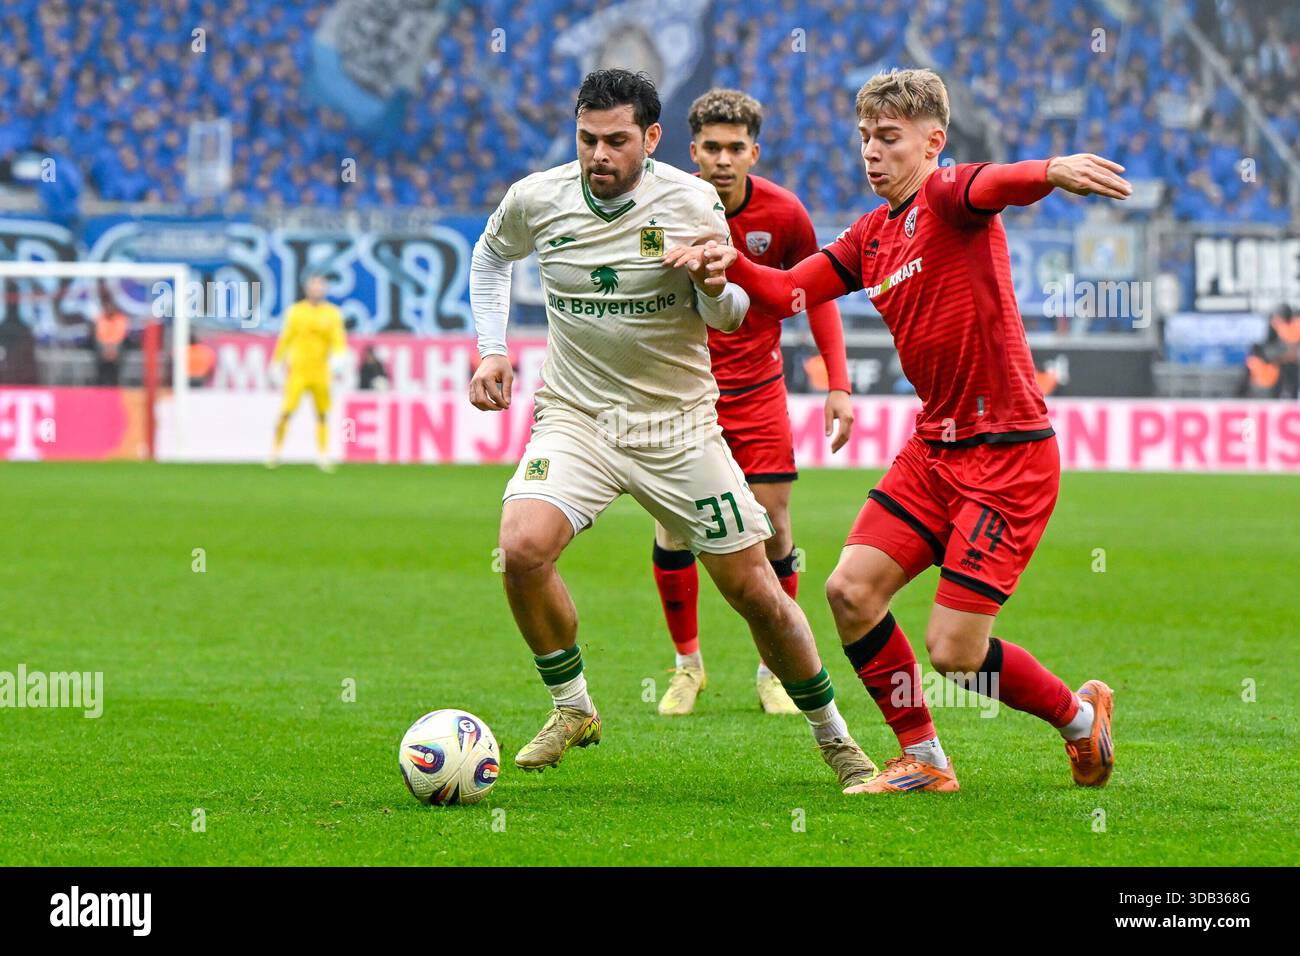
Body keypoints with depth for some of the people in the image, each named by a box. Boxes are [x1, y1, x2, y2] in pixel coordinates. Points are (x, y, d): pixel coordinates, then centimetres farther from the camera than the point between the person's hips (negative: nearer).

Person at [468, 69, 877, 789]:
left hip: (679, 424, -1)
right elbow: (492, 252, 17)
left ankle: (833, 737, 20)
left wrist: (715, 286, -24)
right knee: (522, 547, -25)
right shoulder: (537, 200, -7)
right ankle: (572, 709, -2)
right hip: (575, 417, 1)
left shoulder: (692, 202, -11)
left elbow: (727, 319, 0)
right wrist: (490, 348, 6)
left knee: (755, 590, 0)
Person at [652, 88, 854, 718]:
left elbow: (816, 295, 4)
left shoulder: (783, 213, -9)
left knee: (773, 526, -3)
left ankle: (775, 669, 11)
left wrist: (837, 384, -3)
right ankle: (687, 664, 8)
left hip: (757, 390, 1)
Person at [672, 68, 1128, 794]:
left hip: (1009, 454, -8)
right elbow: (788, 292, 9)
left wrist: (1051, 172, -60)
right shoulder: (871, 238, 13)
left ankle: (1081, 716, 19)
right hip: (936, 447, 8)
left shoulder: (946, 199, -13)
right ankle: (923, 760, 14)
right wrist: (731, 265, -13)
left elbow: (991, 186, -36)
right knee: (851, 590, -1)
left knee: (953, 651, -9)